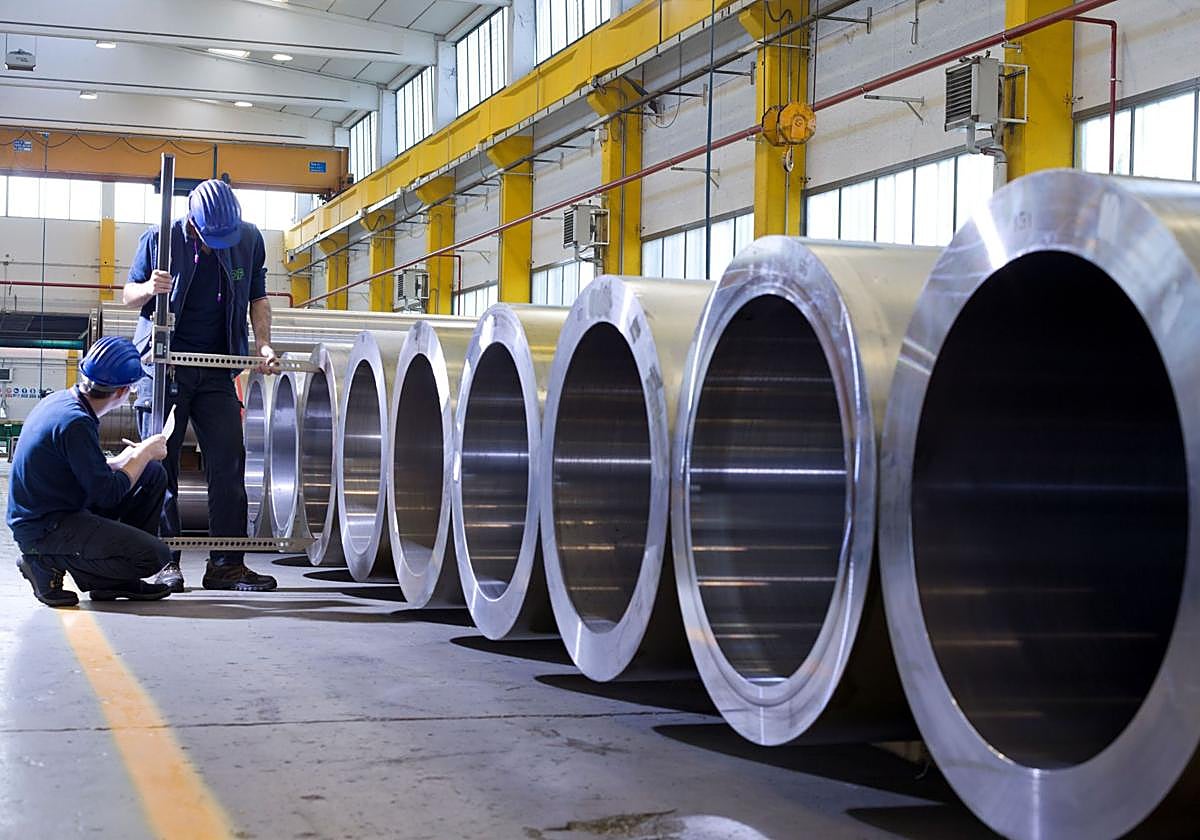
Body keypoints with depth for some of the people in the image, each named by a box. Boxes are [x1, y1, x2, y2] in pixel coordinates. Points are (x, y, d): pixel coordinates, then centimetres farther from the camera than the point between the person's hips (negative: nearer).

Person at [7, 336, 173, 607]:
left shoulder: (60, 401, 6)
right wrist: (144, 454, -8)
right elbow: (107, 494, -21)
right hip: (43, 530, -10)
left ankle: (120, 580, 13)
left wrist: (124, 460, 13)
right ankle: (50, 563, -5)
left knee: (153, 474, 11)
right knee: (155, 555, -19)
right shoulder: (76, 423, -24)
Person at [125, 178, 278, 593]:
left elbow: (257, 297, 13)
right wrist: (149, 289, -20)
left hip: (217, 371, 3)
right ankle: (165, 562, 4)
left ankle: (227, 563, 3)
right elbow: (128, 294, 4)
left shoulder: (249, 240, 1)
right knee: (161, 463, -2)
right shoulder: (159, 239, -6)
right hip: (165, 366, -3)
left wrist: (263, 343, -2)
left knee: (228, 462, -2)